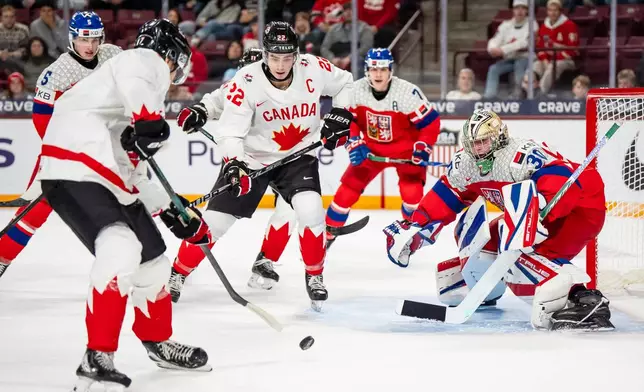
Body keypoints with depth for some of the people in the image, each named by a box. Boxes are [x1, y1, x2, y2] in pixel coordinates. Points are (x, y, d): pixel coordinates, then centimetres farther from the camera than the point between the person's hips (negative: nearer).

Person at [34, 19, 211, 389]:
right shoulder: (145, 60, 2)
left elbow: (133, 170, 32)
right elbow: (135, 83, -26)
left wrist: (176, 212, 29)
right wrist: (149, 119, -41)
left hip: (108, 179, 11)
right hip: (74, 170, -11)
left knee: (153, 259, 19)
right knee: (121, 250, -28)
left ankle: (159, 342, 41)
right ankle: (98, 357, -30)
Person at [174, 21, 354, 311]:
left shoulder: (313, 69, -15)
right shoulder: (246, 82, -24)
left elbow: (345, 83, 7)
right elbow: (229, 132, -23)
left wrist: (340, 114, -4)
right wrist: (233, 165, -38)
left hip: (298, 156, 2)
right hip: (251, 158, -1)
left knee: (310, 210, -23)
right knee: (214, 221, -4)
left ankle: (314, 276, -1)